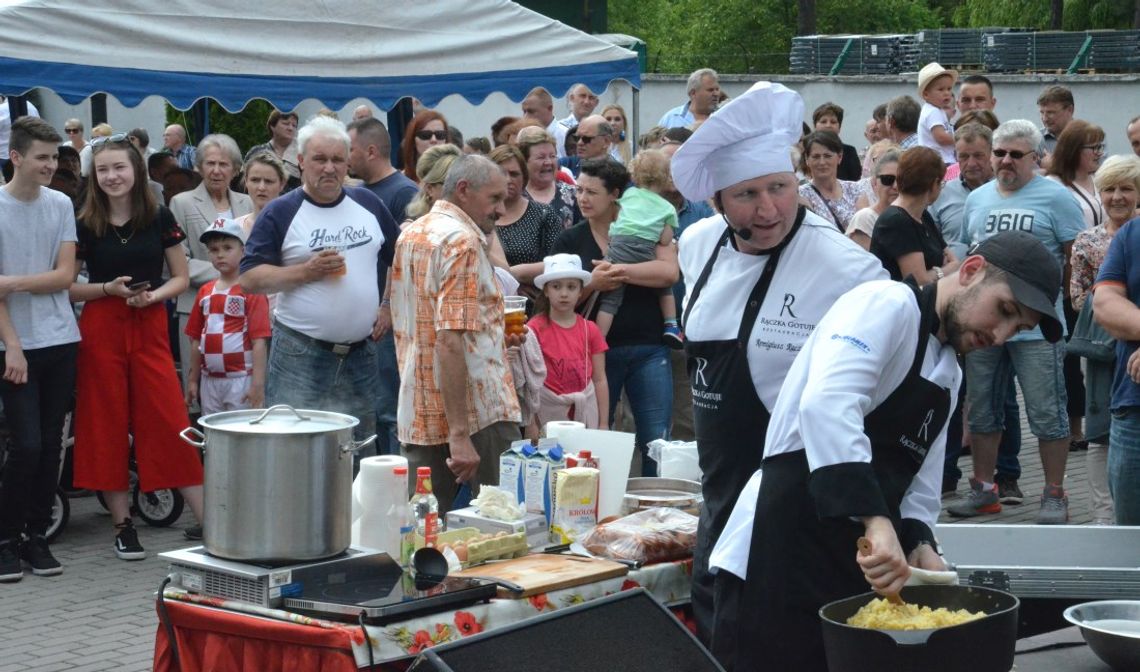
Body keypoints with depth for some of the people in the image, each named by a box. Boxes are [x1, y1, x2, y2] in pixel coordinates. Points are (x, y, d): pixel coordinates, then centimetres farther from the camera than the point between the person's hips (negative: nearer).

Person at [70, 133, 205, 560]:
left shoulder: (160, 219, 2)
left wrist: (154, 295, -12)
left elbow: (181, 278, 7)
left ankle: (208, 521, -2)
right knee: (108, 426, 3)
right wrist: (108, 289, -13)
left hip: (150, 328, 0)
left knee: (170, 425, -3)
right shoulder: (84, 225, 0)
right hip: (101, 331, 0)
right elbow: (65, 286, 2)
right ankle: (122, 524, 12)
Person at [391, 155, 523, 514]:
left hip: (417, 414, 8)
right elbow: (450, 342, -23)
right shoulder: (462, 242, -14)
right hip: (478, 416, -8)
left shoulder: (410, 234, 14)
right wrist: (459, 437, -26)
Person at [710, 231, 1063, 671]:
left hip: (855, 566, 9)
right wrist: (876, 520, -37)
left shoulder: (949, 373, 18)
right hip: (778, 556, -9)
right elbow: (826, 402, -29)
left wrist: (919, 543, 0)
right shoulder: (886, 305, -11)